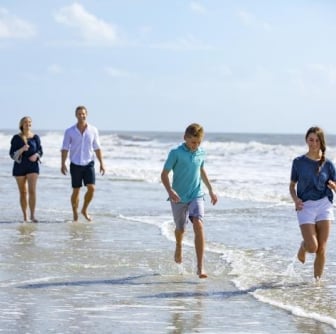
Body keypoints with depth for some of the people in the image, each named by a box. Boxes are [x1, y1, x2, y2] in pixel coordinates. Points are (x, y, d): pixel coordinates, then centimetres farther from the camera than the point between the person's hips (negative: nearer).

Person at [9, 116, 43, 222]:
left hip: (33, 167, 0)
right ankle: (25, 216, 17)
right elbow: (12, 154, -6)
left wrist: (36, 155, -14)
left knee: (32, 191, -14)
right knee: (23, 193, 8)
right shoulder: (16, 138, -4)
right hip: (19, 167, 0)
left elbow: (40, 151, 8)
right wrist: (22, 149, -23)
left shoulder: (35, 137, 0)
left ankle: (32, 215, -16)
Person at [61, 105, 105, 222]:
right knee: (76, 191, 2)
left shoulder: (93, 130, 2)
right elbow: (65, 149, -2)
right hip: (75, 164, -1)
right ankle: (75, 215, 15)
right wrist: (63, 164, -12)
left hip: (88, 164, 1)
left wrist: (101, 163, 3)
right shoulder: (69, 132, -2)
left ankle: (84, 210, 10)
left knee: (91, 188, -12)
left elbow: (97, 148, 8)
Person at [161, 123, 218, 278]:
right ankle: (179, 246, 54)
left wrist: (211, 190, 22)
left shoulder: (201, 153, 2)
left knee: (198, 225, -18)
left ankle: (200, 267, -20)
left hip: (196, 196, 2)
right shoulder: (176, 153, -12)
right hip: (179, 198, -2)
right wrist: (170, 191, -27)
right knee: (180, 228, 15)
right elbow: (164, 174, -11)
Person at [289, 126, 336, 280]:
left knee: (321, 249, -2)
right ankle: (303, 246, 24)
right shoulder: (299, 162, 2)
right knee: (312, 247, -12)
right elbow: (292, 185, 10)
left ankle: (317, 280, 12)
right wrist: (295, 199, -9)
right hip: (305, 206, -1)